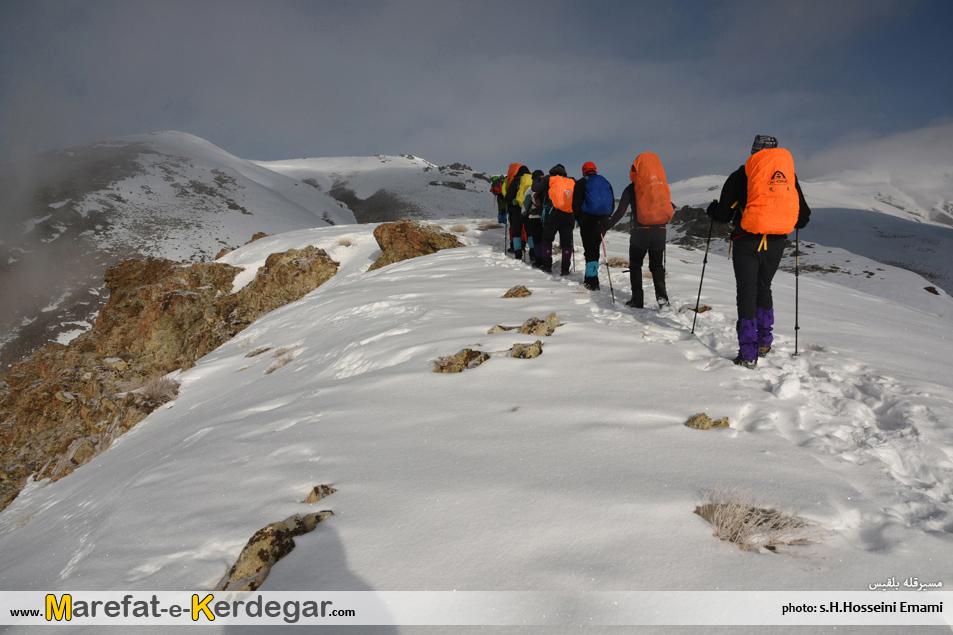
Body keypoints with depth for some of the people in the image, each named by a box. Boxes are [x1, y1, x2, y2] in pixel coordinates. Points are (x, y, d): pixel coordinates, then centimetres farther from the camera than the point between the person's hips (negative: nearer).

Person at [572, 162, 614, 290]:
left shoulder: (581, 183, 0)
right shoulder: (606, 183, 14)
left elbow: (576, 203, -3)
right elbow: (612, 202, 16)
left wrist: (577, 217, 6)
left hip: (587, 220, -5)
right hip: (602, 221, 5)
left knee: (589, 249, -6)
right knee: (595, 248, 14)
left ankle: (592, 281, -11)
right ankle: (590, 278, 19)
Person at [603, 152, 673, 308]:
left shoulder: (632, 188, -4)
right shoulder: (663, 185, 7)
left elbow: (620, 211, -7)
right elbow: (670, 209, 13)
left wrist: (606, 227, 1)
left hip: (640, 231, -3)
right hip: (660, 231, 3)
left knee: (635, 265, 11)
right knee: (657, 265, 14)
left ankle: (637, 299, 5)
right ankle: (661, 292, -8)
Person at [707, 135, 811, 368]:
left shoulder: (742, 174, -1)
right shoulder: (790, 175, 9)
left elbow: (724, 214, 0)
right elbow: (803, 217, 12)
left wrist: (712, 209, 22)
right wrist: (793, 222, 35)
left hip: (747, 242, -3)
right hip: (776, 243, 4)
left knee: (747, 293, 2)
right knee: (763, 289, 22)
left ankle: (749, 353, -2)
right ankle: (764, 341, 24)